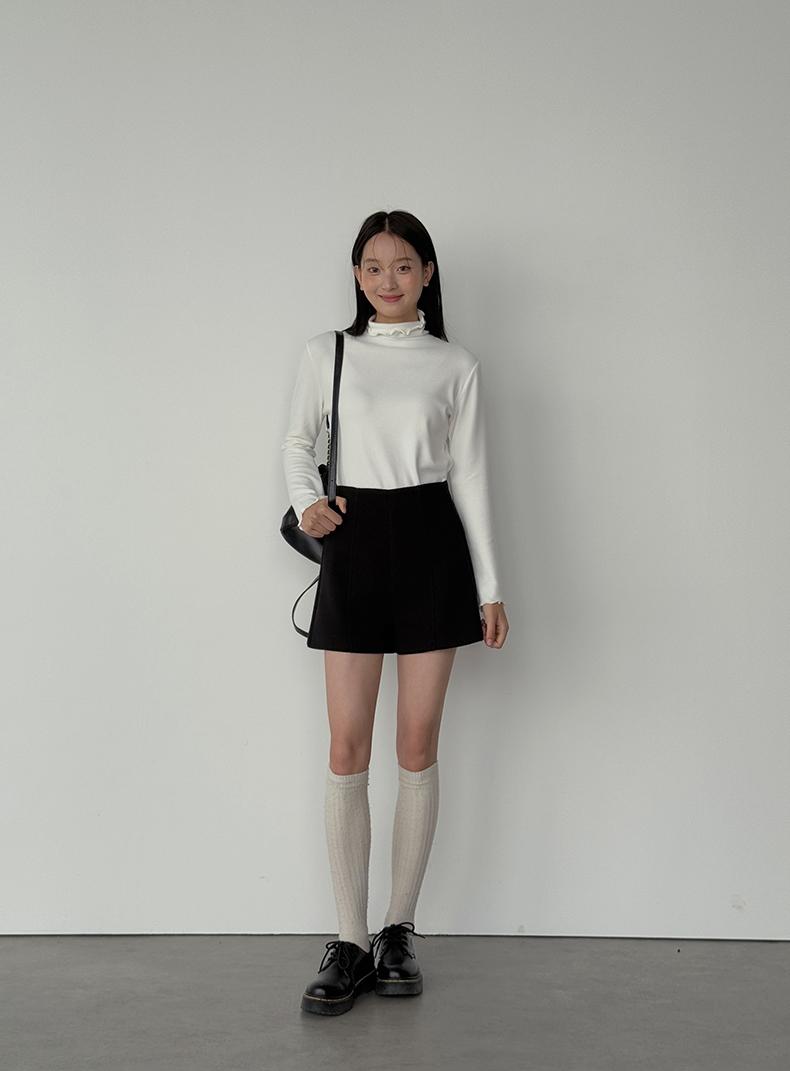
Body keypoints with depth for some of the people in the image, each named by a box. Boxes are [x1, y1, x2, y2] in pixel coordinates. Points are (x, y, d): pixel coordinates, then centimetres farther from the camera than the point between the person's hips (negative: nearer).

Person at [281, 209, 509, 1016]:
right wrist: (306, 502, -7)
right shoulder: (327, 353, 7)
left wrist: (490, 588, 2)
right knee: (348, 748, -2)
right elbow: (297, 443, 15)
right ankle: (350, 942, 7)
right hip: (354, 545, 0)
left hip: (431, 544, 0)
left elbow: (469, 476, 5)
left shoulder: (456, 366, 6)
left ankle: (398, 930, 16)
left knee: (418, 745, 3)